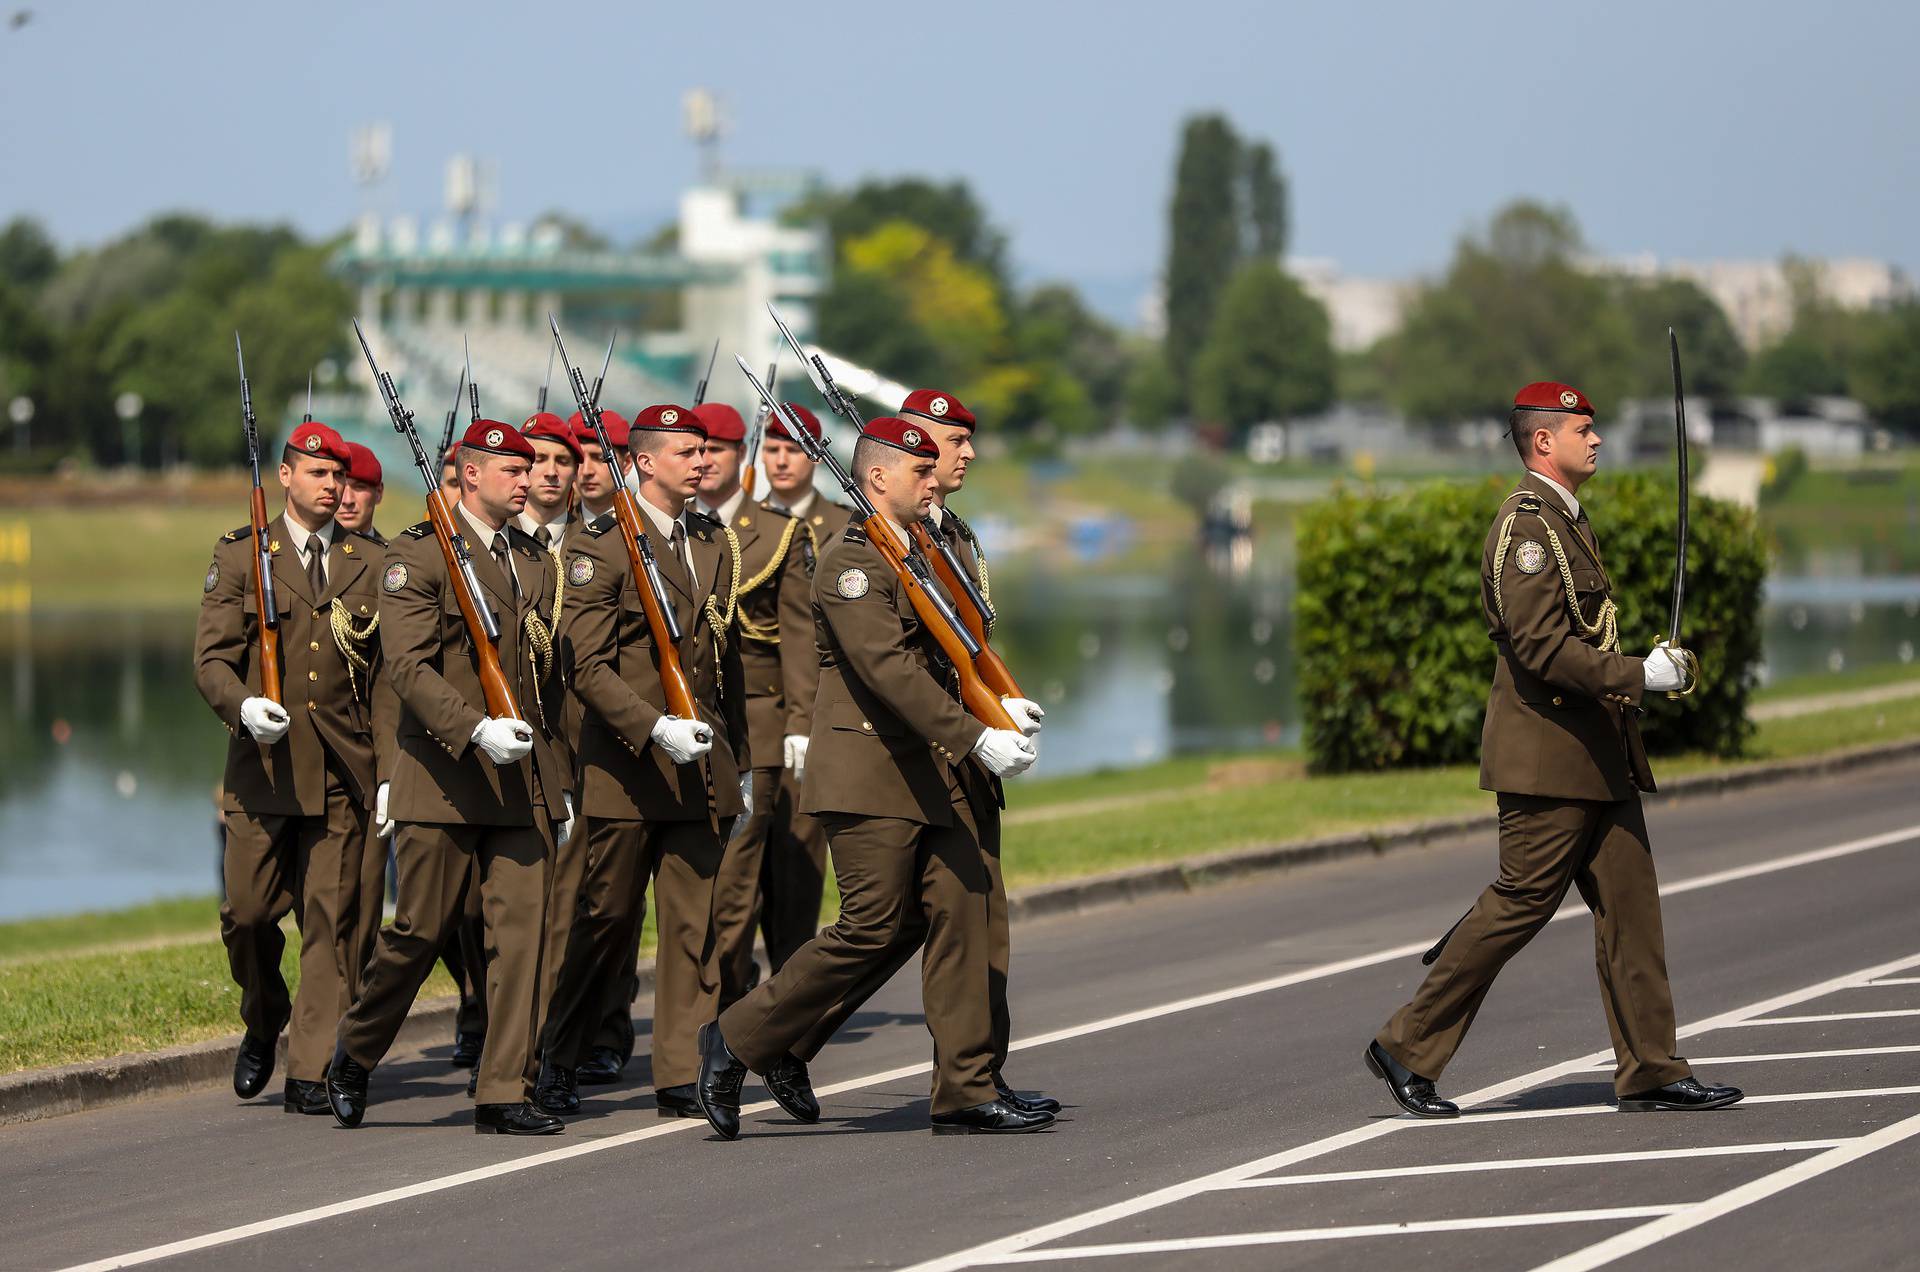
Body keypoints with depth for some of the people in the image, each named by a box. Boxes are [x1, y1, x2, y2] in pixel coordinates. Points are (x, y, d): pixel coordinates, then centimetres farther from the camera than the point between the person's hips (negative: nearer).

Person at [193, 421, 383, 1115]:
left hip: (343, 768, 1)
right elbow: (211, 656, 1)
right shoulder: (240, 554, 8)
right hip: (263, 764, -1)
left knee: (331, 920, -4)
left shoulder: (371, 562, 12)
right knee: (247, 913, -2)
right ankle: (264, 1021, 27)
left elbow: (390, 668, 11)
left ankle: (310, 1071, 0)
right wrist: (242, 705, -20)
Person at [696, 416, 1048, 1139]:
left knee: (960, 915, 2)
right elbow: (888, 668, -23)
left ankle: (966, 1095, 3)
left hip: (933, 773, 9)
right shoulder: (851, 562, -12)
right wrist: (976, 738, -26)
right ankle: (738, 1039, 5)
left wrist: (1004, 713, 12)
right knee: (872, 928, -9)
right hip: (870, 772, -9)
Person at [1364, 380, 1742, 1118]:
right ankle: (1408, 1049, 3)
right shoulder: (1524, 526, -14)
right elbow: (1542, 647, -23)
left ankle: (1651, 1072, 7)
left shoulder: (1567, 519, 18)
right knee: (1521, 902, -6)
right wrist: (1638, 676, -21)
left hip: (1597, 752, 10)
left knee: (1629, 901, 5)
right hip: (1548, 755, -10)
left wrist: (1650, 667, 17)